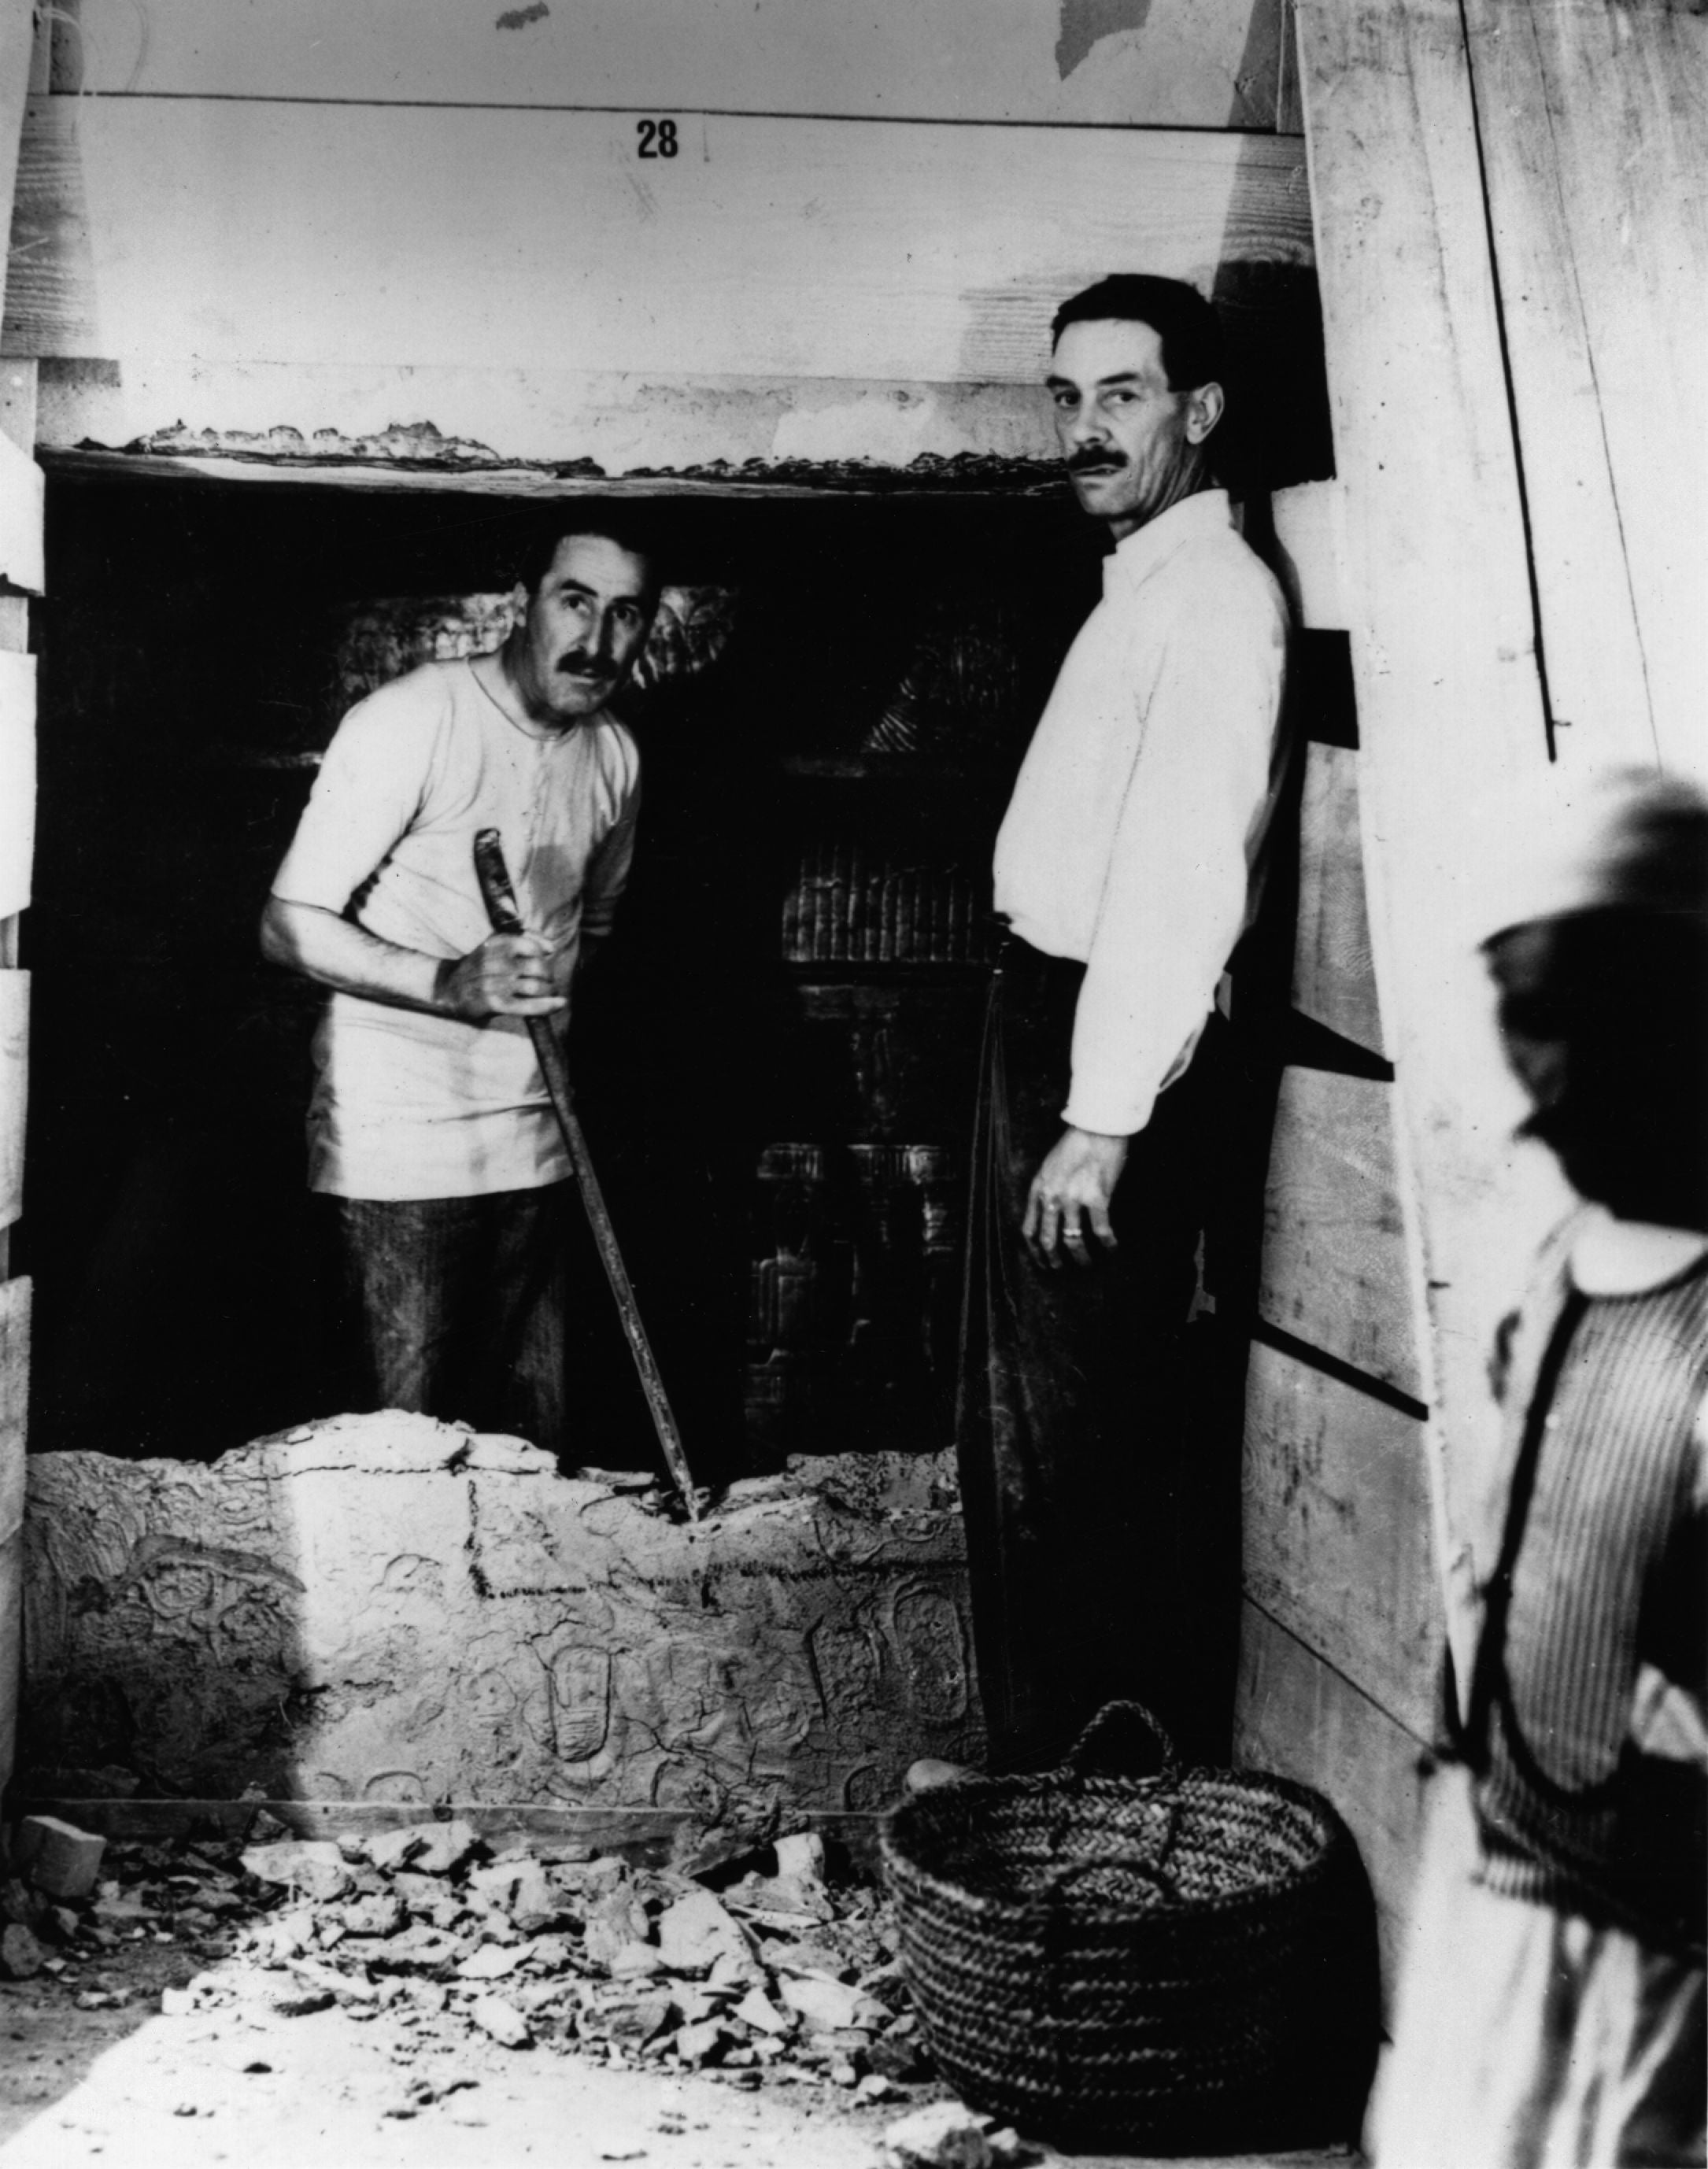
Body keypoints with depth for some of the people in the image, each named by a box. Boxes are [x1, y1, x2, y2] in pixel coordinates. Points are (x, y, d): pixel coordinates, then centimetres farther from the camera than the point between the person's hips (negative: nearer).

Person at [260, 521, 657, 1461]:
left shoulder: (615, 755, 8)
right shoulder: (411, 722, -13)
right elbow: (289, 925, -13)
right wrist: (449, 983, -26)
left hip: (533, 1145, 6)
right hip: (399, 1141, -6)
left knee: (536, 1444, 9)